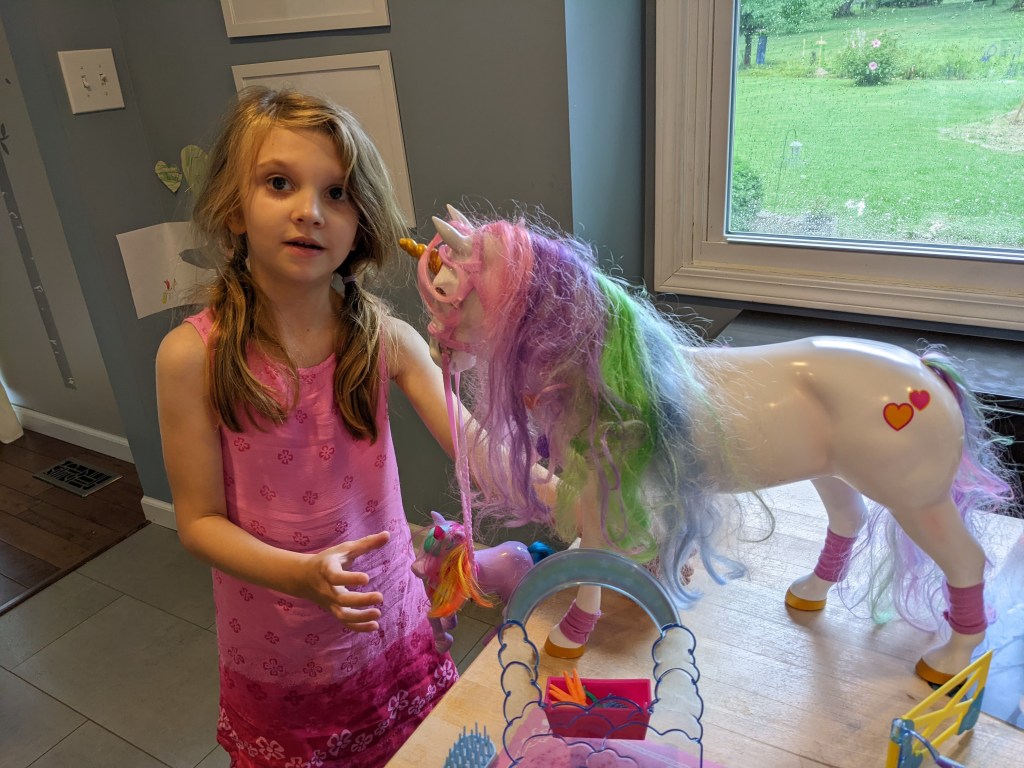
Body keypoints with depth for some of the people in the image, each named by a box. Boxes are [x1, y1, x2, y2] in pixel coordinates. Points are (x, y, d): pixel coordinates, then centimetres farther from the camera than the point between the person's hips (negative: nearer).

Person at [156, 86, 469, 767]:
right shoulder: (193, 355, -17)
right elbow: (200, 521, -12)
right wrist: (300, 574, -29)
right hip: (276, 660, -1)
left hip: (391, 631, 2)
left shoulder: (386, 340, -13)